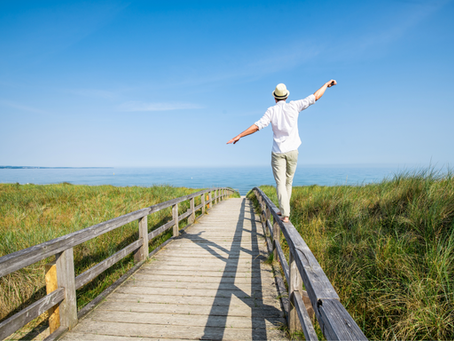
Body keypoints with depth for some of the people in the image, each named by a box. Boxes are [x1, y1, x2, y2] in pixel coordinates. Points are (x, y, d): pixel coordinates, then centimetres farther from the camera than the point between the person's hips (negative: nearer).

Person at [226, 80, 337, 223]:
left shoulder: (272, 110, -3)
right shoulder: (294, 106, 1)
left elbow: (257, 126, -11)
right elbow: (315, 97, 9)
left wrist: (239, 136, -9)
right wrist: (326, 84, 24)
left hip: (278, 152, -2)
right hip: (292, 151, 2)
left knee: (280, 183, -4)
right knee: (288, 182, 15)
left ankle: (285, 214, -15)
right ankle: (284, 210, 23)